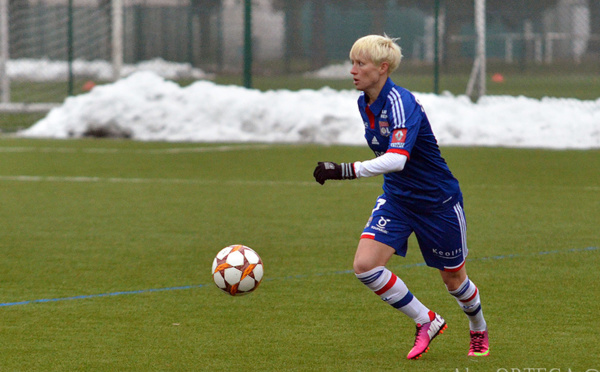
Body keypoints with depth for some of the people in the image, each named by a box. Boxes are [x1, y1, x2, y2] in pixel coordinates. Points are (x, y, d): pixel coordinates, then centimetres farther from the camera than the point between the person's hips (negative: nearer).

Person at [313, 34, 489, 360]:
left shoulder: (401, 104, -28)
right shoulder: (365, 102, -2)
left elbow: (397, 158, -42)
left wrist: (344, 171, -49)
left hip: (439, 202, -7)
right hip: (396, 199, 7)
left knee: (453, 278, 10)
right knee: (365, 265, -14)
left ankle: (479, 333, 41)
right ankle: (426, 322, 4)